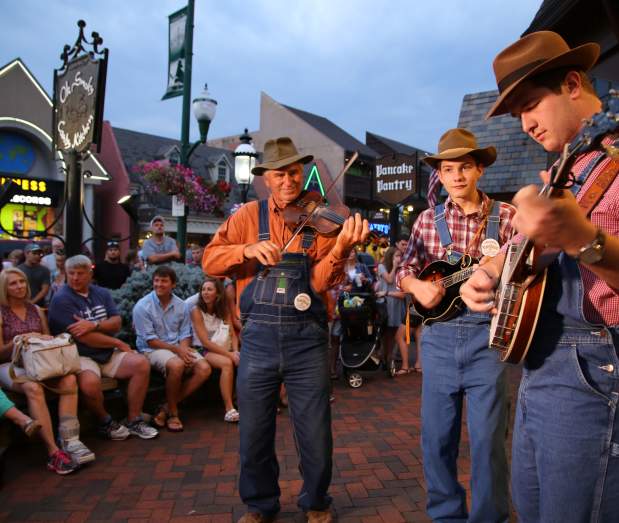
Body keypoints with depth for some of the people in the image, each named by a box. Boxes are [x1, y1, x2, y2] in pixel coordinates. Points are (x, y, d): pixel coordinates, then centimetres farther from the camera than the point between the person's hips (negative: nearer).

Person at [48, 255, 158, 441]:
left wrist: (94, 324, -19)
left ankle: (134, 421, -4)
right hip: (80, 356, -6)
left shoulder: (102, 293, 11)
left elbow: (116, 323, 1)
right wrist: (119, 344, -8)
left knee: (142, 364, -15)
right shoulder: (61, 299, -10)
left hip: (108, 353, 6)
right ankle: (106, 423, -5)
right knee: (90, 383, -35)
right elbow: (84, 337, -16)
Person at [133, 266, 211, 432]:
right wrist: (177, 349, -18)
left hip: (179, 348, 5)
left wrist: (184, 350, -15)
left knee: (204, 369, -19)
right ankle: (172, 412, -12)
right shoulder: (143, 306, -8)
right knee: (176, 365, -36)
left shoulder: (181, 306, 5)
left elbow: (185, 334, 7)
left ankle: (167, 407, -8)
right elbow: (150, 341, -11)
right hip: (152, 350, -5)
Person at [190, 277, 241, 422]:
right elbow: (205, 342, -11)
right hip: (205, 351, -5)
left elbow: (233, 335, 8)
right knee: (227, 363, -35)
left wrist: (235, 352, -13)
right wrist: (228, 354, -18)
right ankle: (229, 409, -33)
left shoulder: (224, 311, 12)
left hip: (226, 350, 5)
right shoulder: (197, 311, -4)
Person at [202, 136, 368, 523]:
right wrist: (247, 249, -20)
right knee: (254, 432, 11)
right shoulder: (248, 215, 6)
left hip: (307, 339, -1)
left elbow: (321, 282, -10)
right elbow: (210, 260, -3)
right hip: (258, 338, 1)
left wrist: (341, 247, -28)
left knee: (315, 432, 8)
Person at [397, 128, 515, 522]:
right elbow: (406, 269, 11)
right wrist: (417, 286, -10)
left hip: (487, 335, -3)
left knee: (487, 438, 2)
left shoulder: (506, 216, 0)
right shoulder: (428, 220, 9)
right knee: (436, 436, 10)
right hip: (439, 336, 3)